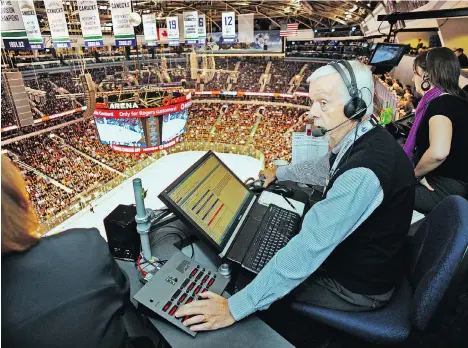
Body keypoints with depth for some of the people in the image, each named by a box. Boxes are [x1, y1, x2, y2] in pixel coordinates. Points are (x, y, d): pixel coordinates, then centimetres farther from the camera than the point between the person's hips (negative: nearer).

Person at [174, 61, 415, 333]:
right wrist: (278, 173, 29)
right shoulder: (362, 139, -5)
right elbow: (323, 169, 15)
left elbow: (309, 248, -38)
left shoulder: (363, 173, -36)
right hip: (358, 256, 8)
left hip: (358, 285, -8)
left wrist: (236, 306, -32)